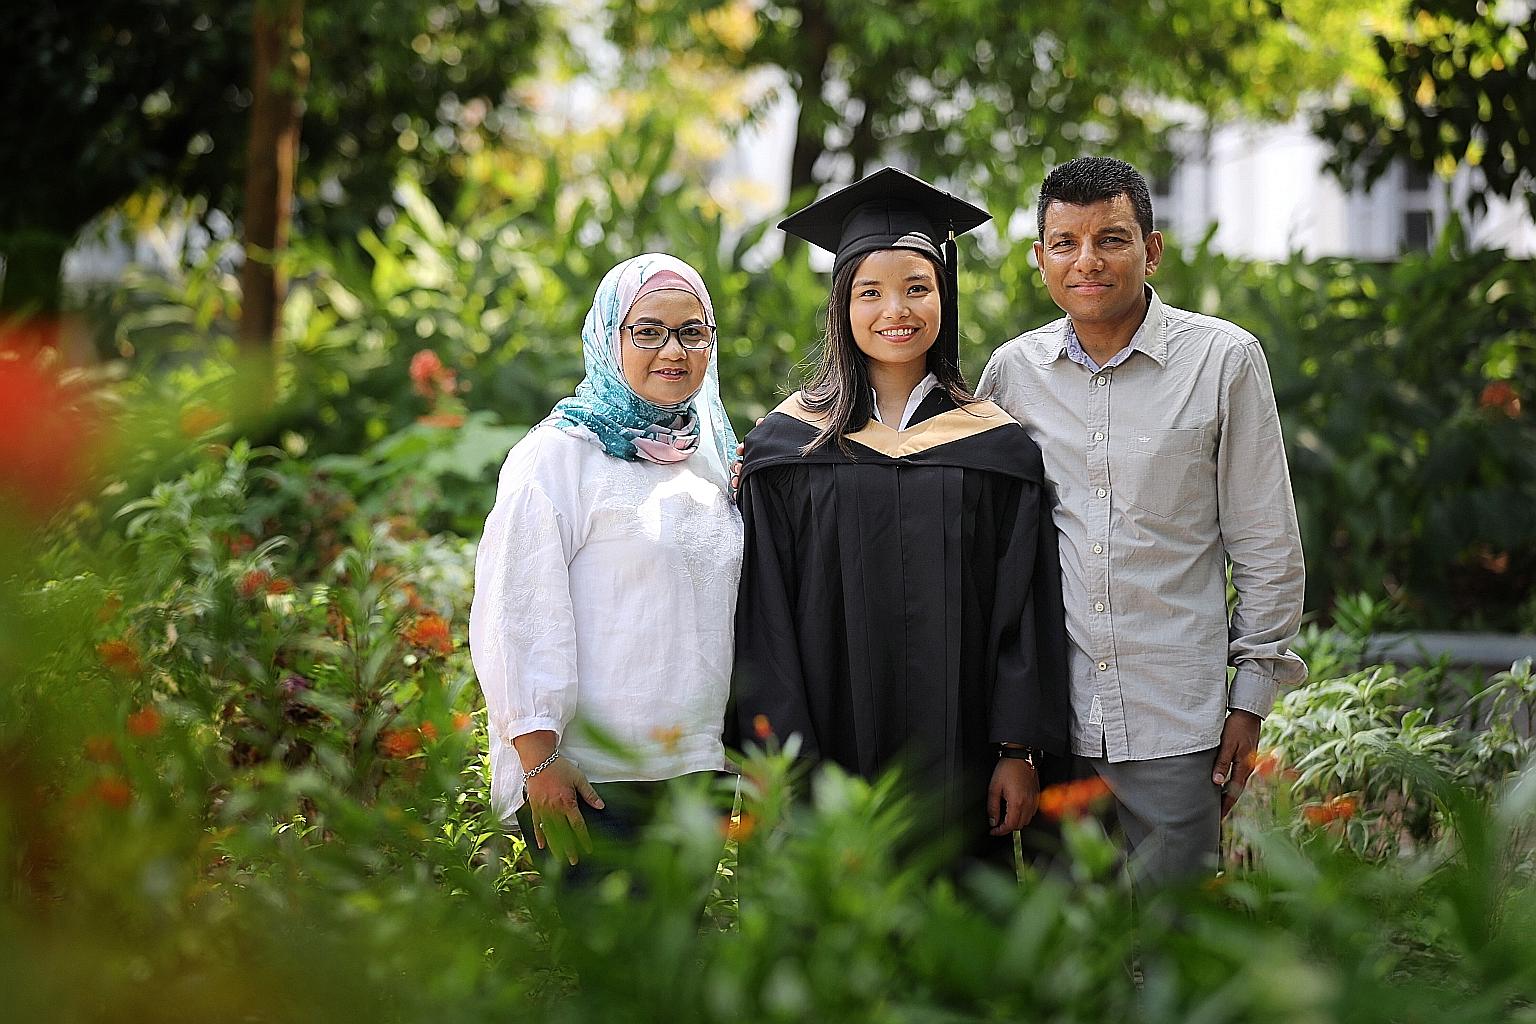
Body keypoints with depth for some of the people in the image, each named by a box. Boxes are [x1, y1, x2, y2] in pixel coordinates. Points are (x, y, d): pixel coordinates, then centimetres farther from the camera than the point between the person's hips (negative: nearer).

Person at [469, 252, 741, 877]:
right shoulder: (560, 452, -7)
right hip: (590, 776, -6)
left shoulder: (711, 456, 14)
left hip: (696, 774, 7)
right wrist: (538, 758, -18)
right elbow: (512, 613, -13)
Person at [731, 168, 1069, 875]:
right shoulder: (790, 445, 1)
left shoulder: (996, 445, 4)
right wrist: (783, 761, -8)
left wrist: (1019, 752, -3)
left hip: (959, 770, 1)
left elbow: (1024, 610, 3)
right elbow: (765, 614, -1)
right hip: (830, 759, -1)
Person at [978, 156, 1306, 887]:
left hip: (1175, 722, -2)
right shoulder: (1013, 370, 5)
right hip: (1049, 718, 2)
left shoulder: (1225, 360, -2)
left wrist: (1251, 700, 0)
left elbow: (1268, 546, 1)